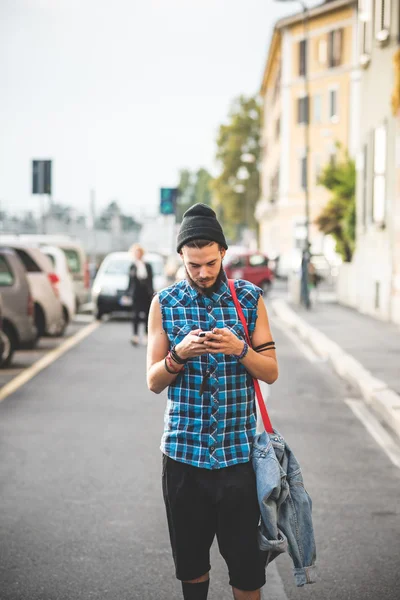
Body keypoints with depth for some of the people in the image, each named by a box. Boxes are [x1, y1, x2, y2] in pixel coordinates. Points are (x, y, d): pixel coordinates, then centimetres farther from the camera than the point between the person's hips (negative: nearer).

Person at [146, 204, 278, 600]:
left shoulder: (250, 298, 2)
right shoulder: (165, 303, 2)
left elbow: (271, 372, 3)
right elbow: (153, 382, 2)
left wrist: (239, 348, -17)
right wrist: (180, 353, -18)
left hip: (239, 449, 0)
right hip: (183, 450, 1)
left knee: (246, 559, 0)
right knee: (189, 557, 11)